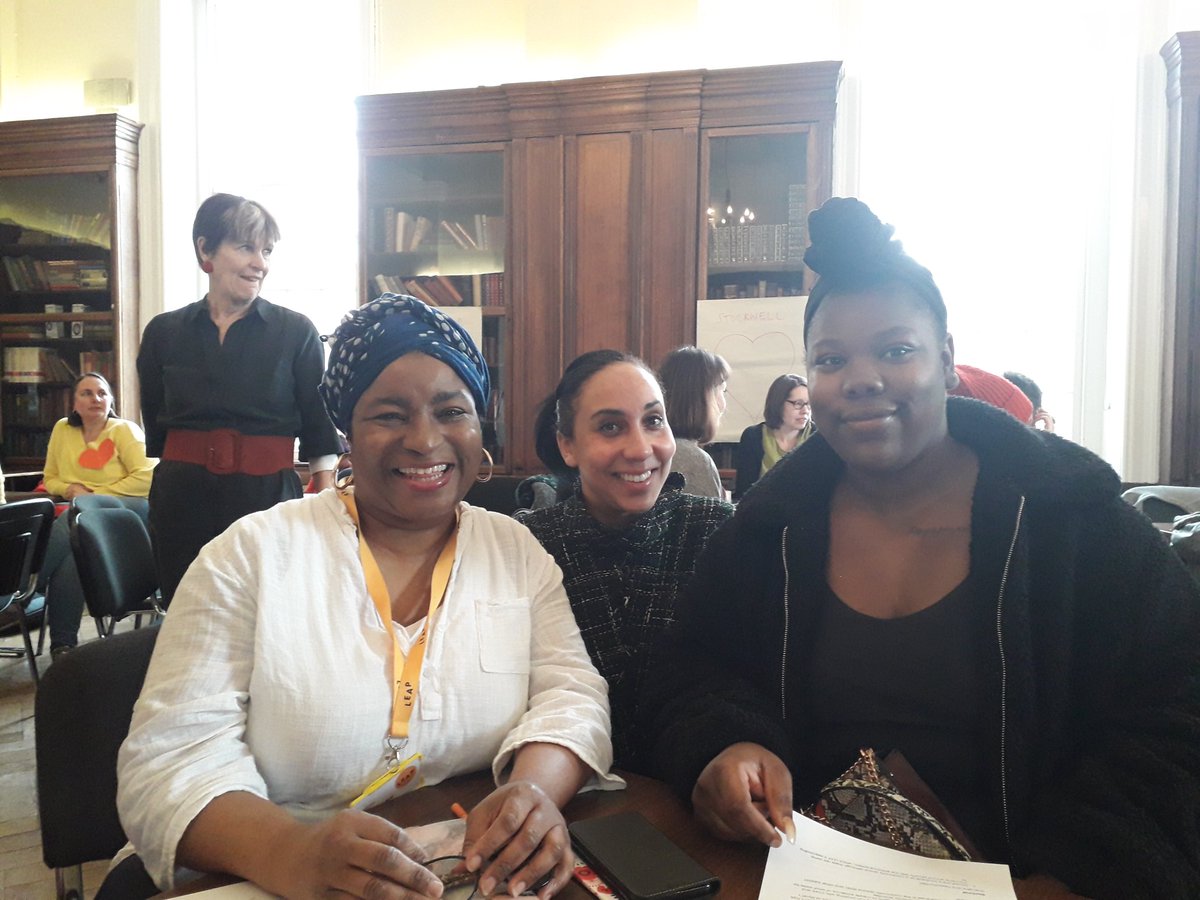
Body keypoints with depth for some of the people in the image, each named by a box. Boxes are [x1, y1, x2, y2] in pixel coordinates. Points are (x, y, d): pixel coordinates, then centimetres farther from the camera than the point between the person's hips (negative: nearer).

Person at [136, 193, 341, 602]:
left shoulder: (296, 332, -1)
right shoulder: (163, 333, 7)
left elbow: (321, 434, -1)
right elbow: (155, 430, 15)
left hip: (268, 496, -2)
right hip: (181, 501, 3)